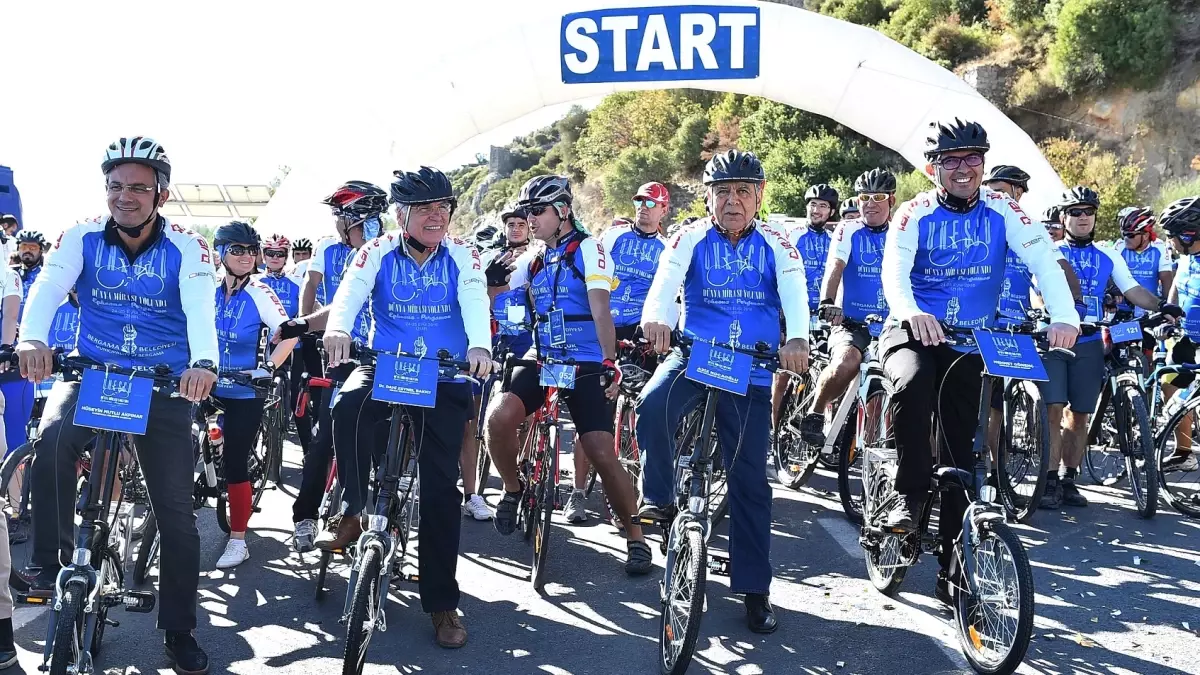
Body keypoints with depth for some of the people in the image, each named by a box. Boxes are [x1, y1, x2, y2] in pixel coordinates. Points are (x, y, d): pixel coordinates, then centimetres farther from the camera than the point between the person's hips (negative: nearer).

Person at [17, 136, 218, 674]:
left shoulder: (185, 248, -8)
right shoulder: (84, 237, -4)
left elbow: (201, 310, -24)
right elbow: (48, 287, -20)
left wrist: (203, 362, -46)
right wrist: (33, 338, -42)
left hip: (164, 385, -1)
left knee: (176, 513, 1)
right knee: (53, 440, -32)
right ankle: (51, 565, -12)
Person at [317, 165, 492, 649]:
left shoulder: (461, 257, -1)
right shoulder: (378, 254, -1)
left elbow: (475, 302, -17)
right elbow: (350, 292, -18)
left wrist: (479, 345, -40)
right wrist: (337, 329, -42)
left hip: (444, 376, 0)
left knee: (439, 485, -6)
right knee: (349, 408, -34)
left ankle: (442, 604, 4)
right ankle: (354, 512, -11)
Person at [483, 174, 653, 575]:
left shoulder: (588, 249, -5)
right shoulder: (533, 260, 12)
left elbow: (600, 306, -19)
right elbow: (491, 295, 20)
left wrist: (609, 362, -29)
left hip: (586, 364, -4)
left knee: (602, 453, -12)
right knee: (498, 416, -24)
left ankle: (635, 538, 6)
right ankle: (513, 489, 3)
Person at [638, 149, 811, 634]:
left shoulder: (776, 245, 2)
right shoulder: (691, 239, 0)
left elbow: (795, 292, -15)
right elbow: (666, 279, -18)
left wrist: (797, 339, -37)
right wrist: (655, 318, -42)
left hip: (750, 371, 1)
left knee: (749, 478, 3)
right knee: (653, 405, -33)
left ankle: (754, 589, 13)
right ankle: (659, 499, -10)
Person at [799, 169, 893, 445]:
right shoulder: (849, 230, 1)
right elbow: (835, 266, -15)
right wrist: (827, 302, -34)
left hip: (888, 327, 4)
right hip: (850, 323, -3)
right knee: (847, 363, -32)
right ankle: (814, 414, -9)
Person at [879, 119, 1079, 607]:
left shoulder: (1001, 210, -3)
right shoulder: (915, 215, -6)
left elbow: (1043, 260, -15)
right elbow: (894, 272, -20)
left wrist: (1064, 316, -34)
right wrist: (911, 312, -43)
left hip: (972, 342, 2)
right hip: (913, 330, -2)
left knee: (962, 447, 1)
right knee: (913, 382, -37)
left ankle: (952, 570, 10)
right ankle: (911, 495, -21)